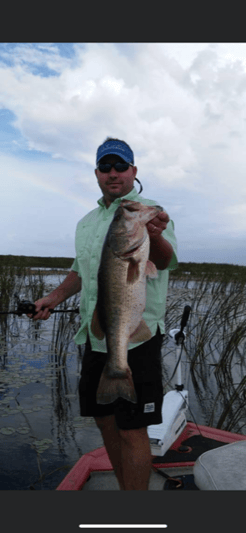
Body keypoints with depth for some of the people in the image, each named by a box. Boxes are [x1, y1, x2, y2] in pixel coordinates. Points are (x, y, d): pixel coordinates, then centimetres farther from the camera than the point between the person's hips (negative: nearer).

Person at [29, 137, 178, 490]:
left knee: (132, 430, 0)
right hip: (95, 337, 7)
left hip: (137, 338, -7)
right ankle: (125, 488, 38)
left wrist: (155, 236, -49)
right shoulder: (86, 222, 14)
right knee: (104, 419, 17)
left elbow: (165, 260, -27)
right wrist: (55, 297, 12)